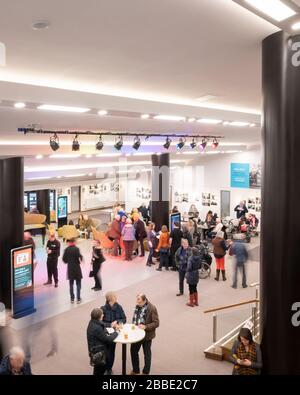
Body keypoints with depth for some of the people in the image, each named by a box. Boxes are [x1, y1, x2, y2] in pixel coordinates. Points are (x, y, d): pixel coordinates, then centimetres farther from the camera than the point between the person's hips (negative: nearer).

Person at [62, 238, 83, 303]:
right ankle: (78, 298, 5)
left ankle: (72, 298, 16)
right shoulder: (76, 249, -12)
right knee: (78, 283, 6)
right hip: (77, 268, -4)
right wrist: (80, 260, -2)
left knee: (71, 284, 13)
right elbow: (79, 256, -22)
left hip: (70, 268, 4)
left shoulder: (66, 249, 0)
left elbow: (64, 258, 1)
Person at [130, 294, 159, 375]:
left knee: (147, 353, 14)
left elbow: (156, 323, -19)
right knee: (133, 351, 18)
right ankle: (135, 370, 39)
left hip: (147, 335, -6)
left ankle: (146, 372, 34)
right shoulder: (138, 306, -3)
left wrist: (145, 327, -29)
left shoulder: (152, 308, -23)